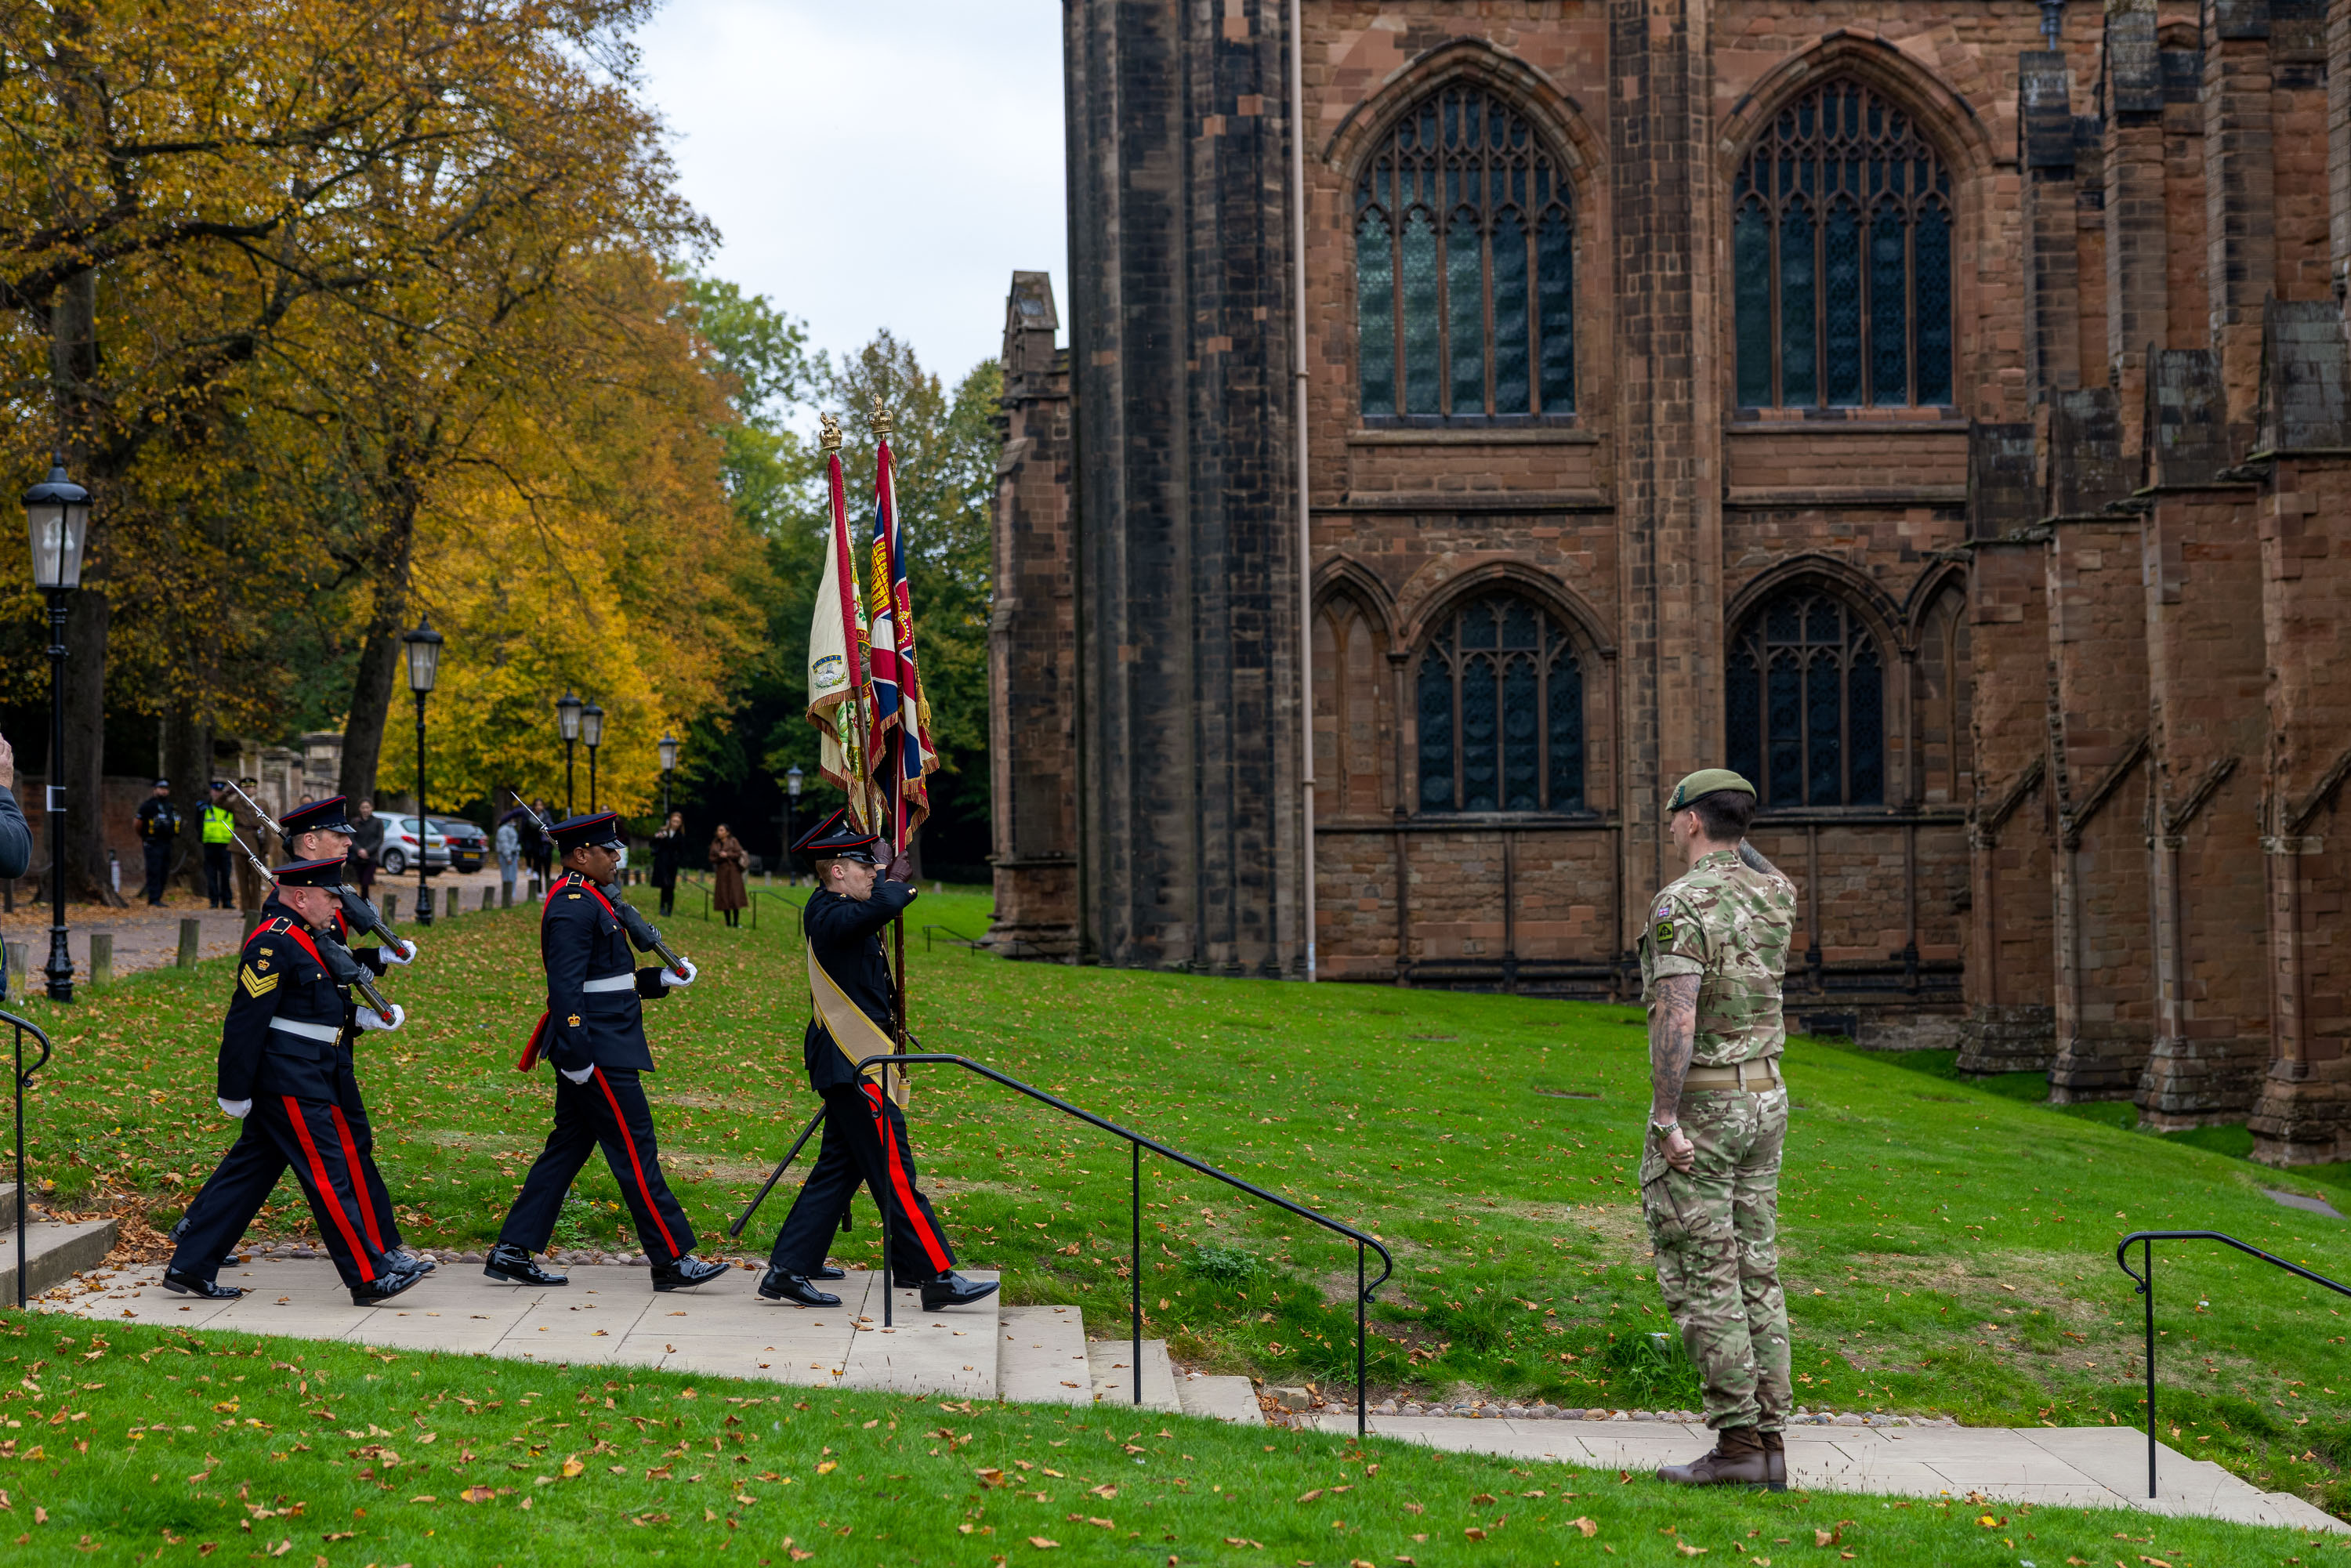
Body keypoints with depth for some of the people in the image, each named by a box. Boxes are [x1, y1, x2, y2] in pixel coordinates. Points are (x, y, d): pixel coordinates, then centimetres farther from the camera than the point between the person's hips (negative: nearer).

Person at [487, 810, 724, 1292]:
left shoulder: (587, 900, 17)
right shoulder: (573, 906, -16)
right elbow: (565, 986, -22)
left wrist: (661, 979, 12)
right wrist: (576, 1055, -25)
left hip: (593, 1051, 11)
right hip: (599, 1053, -11)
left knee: (567, 1148, 12)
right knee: (635, 1151, -6)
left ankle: (513, 1252, 15)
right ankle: (672, 1260, -2)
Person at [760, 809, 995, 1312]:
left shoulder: (832, 911, 13)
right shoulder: (832, 916, -18)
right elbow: (881, 908, -38)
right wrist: (896, 881, -17)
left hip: (849, 1063, 10)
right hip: (856, 1066, -10)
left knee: (838, 1168, 14)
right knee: (893, 1170, -7)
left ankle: (789, 1269, 17)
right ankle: (937, 1277, -4)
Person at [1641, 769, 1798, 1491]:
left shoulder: (1680, 905, -17)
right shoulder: (1776, 894, 5)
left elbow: (1676, 1018, -26)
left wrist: (1666, 1119, -24)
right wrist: (1730, 833, 19)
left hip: (1700, 1106, -7)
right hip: (1765, 1097, 7)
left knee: (1702, 1280, -3)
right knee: (1755, 1276, 9)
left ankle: (1737, 1445, -4)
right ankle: (1769, 1444, 10)